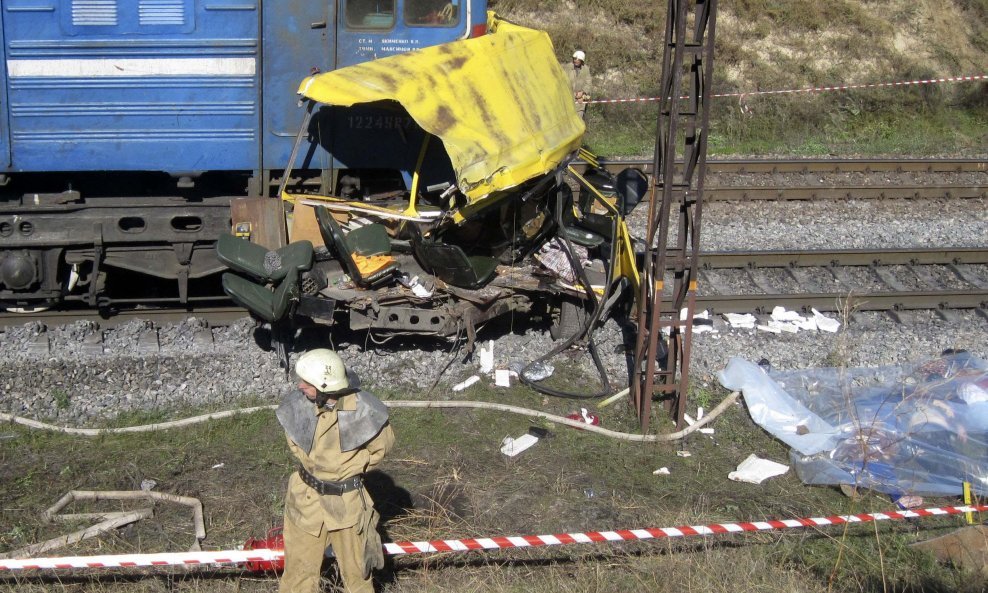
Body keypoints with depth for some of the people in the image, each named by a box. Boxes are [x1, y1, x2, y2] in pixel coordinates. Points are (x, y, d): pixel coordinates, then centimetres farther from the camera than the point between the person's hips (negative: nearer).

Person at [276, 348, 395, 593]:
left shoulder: (362, 408, -22)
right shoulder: (298, 403, -16)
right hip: (306, 498, 2)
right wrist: (314, 463, 2)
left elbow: (381, 446, -3)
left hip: (346, 500, -2)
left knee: (355, 567, 16)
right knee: (299, 565, 12)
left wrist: (347, 467, -3)